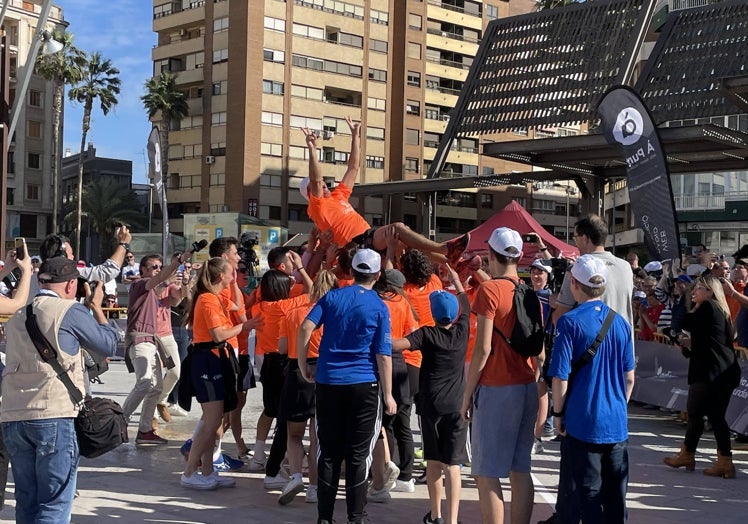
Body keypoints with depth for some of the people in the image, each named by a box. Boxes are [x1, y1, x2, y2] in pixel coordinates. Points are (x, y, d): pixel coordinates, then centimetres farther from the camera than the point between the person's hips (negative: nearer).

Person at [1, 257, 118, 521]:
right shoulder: (71, 311, -2)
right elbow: (109, 345, 7)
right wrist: (96, 307, 20)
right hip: (54, 415, -6)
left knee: (26, 501, 13)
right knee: (54, 505, -2)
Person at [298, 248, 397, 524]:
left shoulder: (332, 297, 4)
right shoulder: (379, 307, -3)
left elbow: (305, 328, -8)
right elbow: (383, 355, -6)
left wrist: (303, 365, 3)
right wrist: (388, 395, 0)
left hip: (328, 382, 3)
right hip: (364, 386, -2)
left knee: (328, 452, 10)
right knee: (358, 455, 4)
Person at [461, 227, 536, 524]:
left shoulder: (489, 290, -11)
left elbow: (483, 348, -15)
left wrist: (467, 393, -8)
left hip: (496, 388, -7)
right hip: (527, 388, 7)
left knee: (487, 474, -2)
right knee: (520, 470, 11)